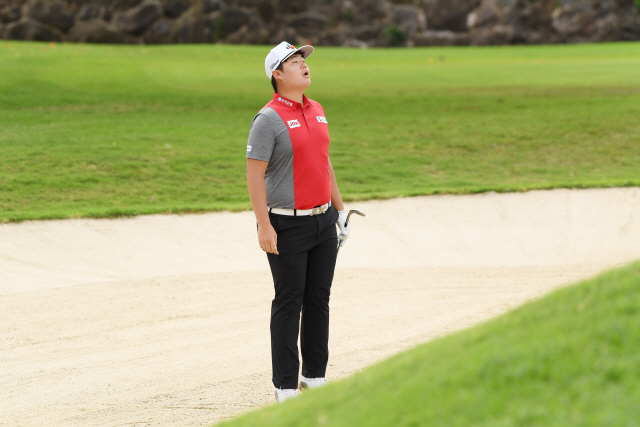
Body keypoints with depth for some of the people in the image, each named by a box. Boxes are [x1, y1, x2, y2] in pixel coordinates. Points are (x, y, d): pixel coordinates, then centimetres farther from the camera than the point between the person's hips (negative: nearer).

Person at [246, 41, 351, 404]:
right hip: (288, 227, -7)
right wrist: (264, 225, -19)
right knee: (289, 303, -2)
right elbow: (255, 173, -14)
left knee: (319, 300, 11)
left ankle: (316, 379, 21)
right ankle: (286, 388, 3)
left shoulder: (317, 111, 12)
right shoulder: (269, 118, -12)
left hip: (323, 221, 7)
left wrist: (340, 208, 20)